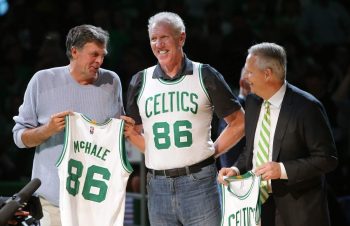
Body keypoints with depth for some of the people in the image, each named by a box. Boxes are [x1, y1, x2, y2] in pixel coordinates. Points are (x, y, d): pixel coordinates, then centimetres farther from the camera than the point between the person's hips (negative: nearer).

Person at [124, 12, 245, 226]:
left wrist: (212, 151, 1)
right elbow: (134, 132, 19)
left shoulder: (204, 76, 3)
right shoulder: (140, 82, 10)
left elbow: (239, 122, 8)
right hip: (158, 186, 3)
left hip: (199, 182, -3)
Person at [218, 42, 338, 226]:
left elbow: (327, 159, -14)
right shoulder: (252, 102, 8)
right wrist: (237, 169, -2)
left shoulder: (306, 107, -14)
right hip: (258, 204, 6)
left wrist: (283, 169, -23)